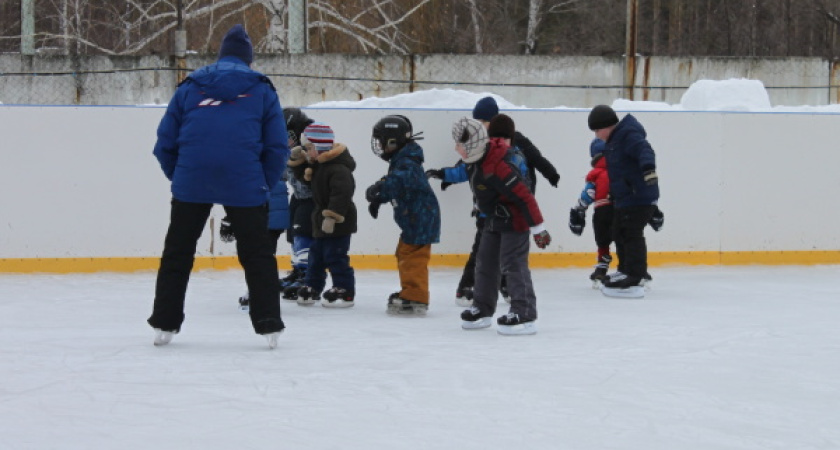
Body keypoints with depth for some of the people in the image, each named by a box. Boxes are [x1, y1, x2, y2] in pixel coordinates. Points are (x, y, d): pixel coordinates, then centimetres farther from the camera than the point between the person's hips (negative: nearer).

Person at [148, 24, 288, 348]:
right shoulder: (262, 90, 10)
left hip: (192, 183, 1)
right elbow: (277, 148, 6)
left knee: (177, 254, 13)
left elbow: (165, 143, 11)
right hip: (244, 184, -1)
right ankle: (268, 324, 3)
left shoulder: (189, 87, 13)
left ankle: (164, 324, 15)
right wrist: (265, 186, 15)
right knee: (257, 255, 9)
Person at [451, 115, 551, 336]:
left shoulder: (496, 168, -33)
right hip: (495, 219, 10)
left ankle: (525, 315, -13)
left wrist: (537, 228, -28)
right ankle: (483, 309, 27)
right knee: (485, 262, 15)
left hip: (514, 219, -10)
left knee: (513, 263, -13)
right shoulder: (479, 156, -5)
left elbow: (524, 196, -30)